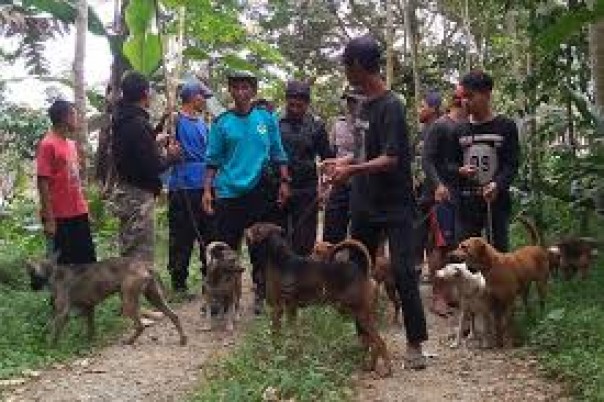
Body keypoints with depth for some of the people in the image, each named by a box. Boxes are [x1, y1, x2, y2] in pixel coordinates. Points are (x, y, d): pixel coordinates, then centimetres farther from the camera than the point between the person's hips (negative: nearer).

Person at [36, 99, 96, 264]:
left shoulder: (71, 144, 12)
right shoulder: (47, 145, -11)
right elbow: (43, 183, -15)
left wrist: (84, 208, 16)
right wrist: (49, 219, -18)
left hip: (79, 214, 8)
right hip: (60, 216, -8)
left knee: (88, 259, 12)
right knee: (64, 262, 2)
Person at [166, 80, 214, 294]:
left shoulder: (202, 122, 16)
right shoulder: (176, 120, -7)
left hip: (204, 186, 7)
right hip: (182, 187, -7)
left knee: (209, 234, 12)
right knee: (182, 237, -1)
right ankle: (179, 282, 9)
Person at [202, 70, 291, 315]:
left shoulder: (266, 118, 4)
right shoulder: (222, 122, 3)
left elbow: (278, 154, 9)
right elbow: (213, 160, 4)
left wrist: (284, 182, 1)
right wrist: (207, 190, -2)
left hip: (259, 191, 1)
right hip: (228, 192, 0)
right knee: (225, 245, 2)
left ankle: (261, 294, 20)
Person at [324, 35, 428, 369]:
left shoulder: (390, 106, -15)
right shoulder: (365, 104, 9)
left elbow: (390, 159, -23)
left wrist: (352, 171, -30)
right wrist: (343, 162, 11)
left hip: (394, 206, -9)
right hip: (365, 204, 9)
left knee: (403, 272, -8)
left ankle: (415, 344, 0)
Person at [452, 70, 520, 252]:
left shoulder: (506, 126, 1)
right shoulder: (460, 130, 11)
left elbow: (512, 164, -4)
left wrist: (498, 184, -22)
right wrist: (459, 171, -8)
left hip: (497, 202, -3)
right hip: (466, 203, 3)